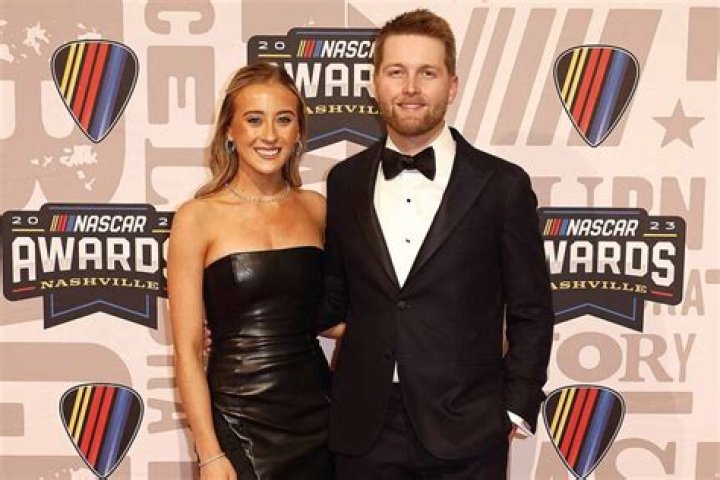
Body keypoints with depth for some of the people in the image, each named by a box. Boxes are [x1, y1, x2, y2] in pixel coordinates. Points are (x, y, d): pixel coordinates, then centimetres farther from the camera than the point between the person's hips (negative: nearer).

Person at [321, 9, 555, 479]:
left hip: (466, 438, -2)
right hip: (363, 433, 3)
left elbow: (531, 313, 0)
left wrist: (515, 411, -3)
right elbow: (336, 296, 11)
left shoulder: (502, 184, -5)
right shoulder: (345, 182, 3)